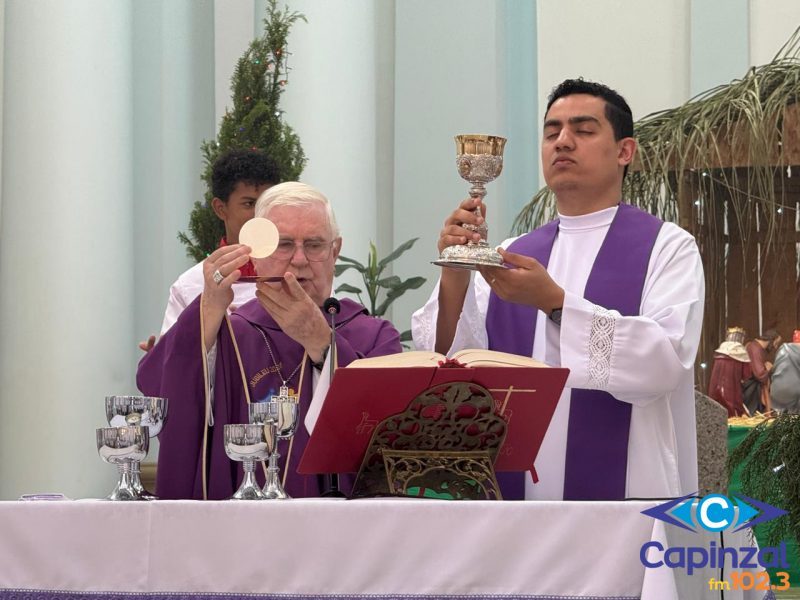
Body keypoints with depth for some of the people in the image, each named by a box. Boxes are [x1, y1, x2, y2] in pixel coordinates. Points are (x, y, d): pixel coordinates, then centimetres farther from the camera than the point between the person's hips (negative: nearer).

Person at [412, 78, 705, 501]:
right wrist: (454, 276, -17)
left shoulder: (667, 248, -2)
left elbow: (665, 361, -17)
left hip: (628, 498, -3)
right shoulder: (512, 256, 10)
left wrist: (555, 303, -24)